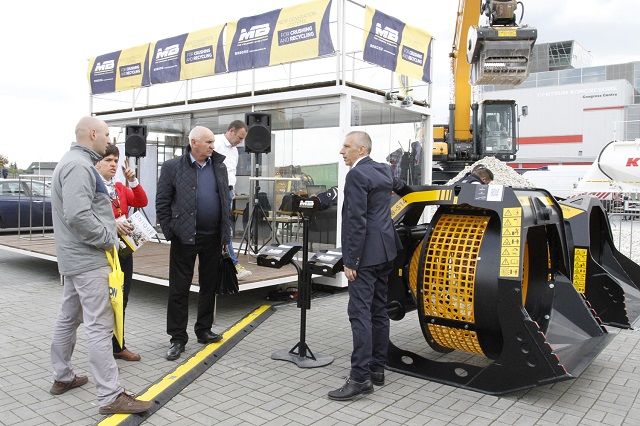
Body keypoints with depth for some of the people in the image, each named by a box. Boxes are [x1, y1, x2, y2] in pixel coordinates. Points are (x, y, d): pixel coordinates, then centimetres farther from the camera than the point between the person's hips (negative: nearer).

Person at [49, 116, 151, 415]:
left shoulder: (74, 162, 16)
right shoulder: (79, 165, -17)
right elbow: (78, 215, -27)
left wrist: (111, 224, 12)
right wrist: (107, 238, -16)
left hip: (74, 257, 11)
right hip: (88, 259, -11)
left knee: (68, 318, 18)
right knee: (99, 326, -9)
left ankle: (62, 377, 32)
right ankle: (111, 396, -5)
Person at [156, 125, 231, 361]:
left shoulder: (219, 167, 8)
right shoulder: (172, 167, -4)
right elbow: (162, 203, -2)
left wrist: (226, 234, 8)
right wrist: (170, 232, -6)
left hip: (213, 238, 4)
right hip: (185, 238, -4)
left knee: (209, 286, 13)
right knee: (179, 289, 2)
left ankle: (204, 330, 28)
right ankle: (178, 338, 13)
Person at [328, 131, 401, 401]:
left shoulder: (356, 175, -14)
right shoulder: (383, 171, 12)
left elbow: (357, 221, -20)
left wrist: (350, 261, -18)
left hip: (367, 253, -10)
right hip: (385, 249, 10)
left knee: (360, 313, -8)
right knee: (378, 311, 13)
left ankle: (360, 377, -7)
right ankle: (377, 369, 21)